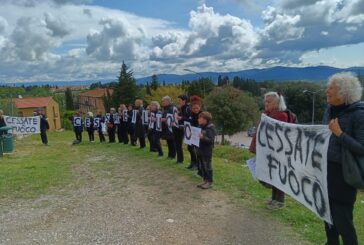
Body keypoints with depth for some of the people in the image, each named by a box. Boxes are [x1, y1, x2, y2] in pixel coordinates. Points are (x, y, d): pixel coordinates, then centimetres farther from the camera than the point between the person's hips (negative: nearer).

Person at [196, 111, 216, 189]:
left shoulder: (210, 128, -15)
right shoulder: (202, 127, 10)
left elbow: (211, 140, -21)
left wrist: (203, 137, -35)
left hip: (207, 151, -9)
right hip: (200, 150, 9)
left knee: (207, 166, 1)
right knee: (202, 166, 14)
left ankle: (209, 182, 12)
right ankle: (205, 181, 26)